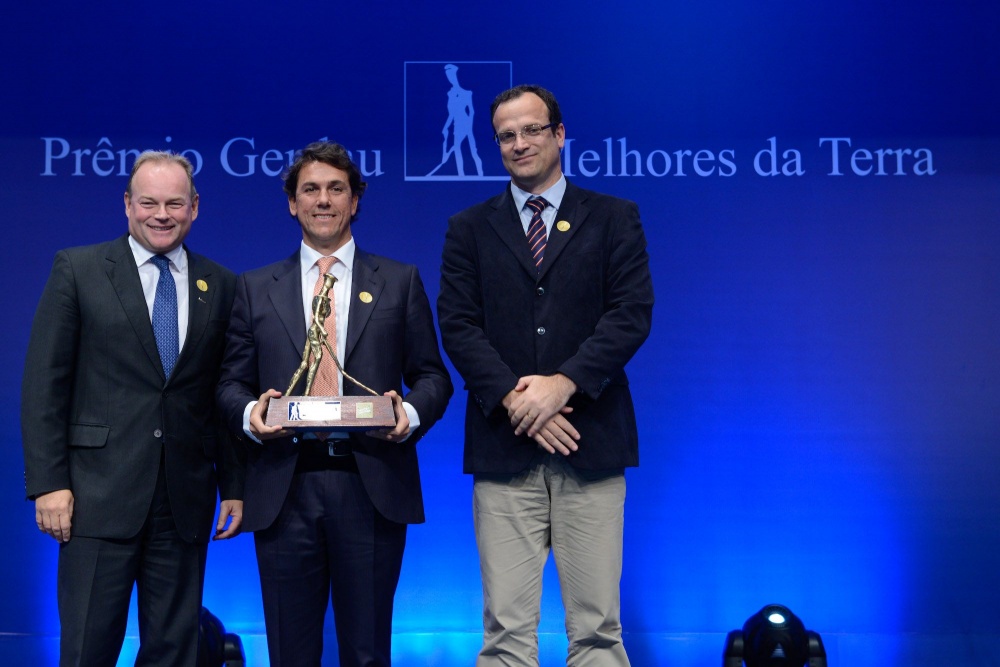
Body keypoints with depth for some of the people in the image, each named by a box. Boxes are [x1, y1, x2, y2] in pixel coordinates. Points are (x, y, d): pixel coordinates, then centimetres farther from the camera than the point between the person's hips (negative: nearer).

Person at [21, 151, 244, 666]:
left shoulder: (221, 285, 9)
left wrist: (233, 485, 7)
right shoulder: (77, 270, 2)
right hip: (100, 494, -2)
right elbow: (44, 384, -2)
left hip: (186, 501, 3)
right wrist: (48, 483, -9)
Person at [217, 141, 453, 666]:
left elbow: (432, 376, 9)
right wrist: (249, 413, -11)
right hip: (284, 489, 1)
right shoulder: (255, 288, 13)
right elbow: (232, 382, 11)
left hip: (372, 487, -1)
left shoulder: (399, 282, 10)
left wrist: (411, 413, -13)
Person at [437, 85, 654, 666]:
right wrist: (513, 399, -12)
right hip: (504, 448, 1)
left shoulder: (615, 218, 10)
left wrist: (564, 383, -14)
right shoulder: (469, 229, 13)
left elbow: (632, 314, -1)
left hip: (590, 445, -1)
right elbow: (458, 326, 3)